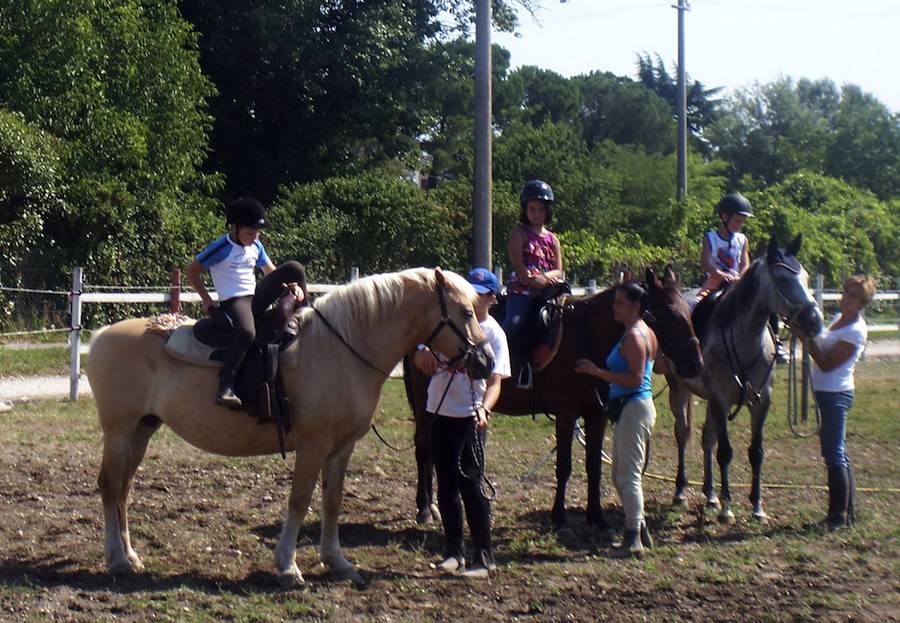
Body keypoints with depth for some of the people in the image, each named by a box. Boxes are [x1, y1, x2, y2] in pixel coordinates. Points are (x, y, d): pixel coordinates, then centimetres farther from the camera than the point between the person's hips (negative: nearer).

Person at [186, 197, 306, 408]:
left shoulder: (256, 247, 12)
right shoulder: (220, 248, -8)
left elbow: (271, 272, 20)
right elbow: (192, 272, -1)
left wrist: (293, 286, 1)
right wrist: (207, 300, -5)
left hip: (257, 297, 7)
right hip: (233, 301, -6)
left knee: (293, 268, -8)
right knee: (247, 331, -41)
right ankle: (225, 385, -37)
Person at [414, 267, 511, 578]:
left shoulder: (493, 333, -6)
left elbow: (494, 381, -14)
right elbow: (420, 360, 7)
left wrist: (484, 409, -33)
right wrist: (428, 355, -18)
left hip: (470, 417, -5)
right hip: (439, 412, 5)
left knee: (470, 484, -9)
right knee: (446, 485, 11)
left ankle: (483, 557, -2)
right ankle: (453, 551, 22)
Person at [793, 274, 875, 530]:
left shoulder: (856, 331, -17)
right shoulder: (840, 320, 11)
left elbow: (827, 364, -19)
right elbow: (823, 352, 17)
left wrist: (807, 339, -20)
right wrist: (807, 336, 2)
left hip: (835, 394, -10)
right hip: (826, 392, 10)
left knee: (834, 455, -7)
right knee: (839, 454, 15)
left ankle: (838, 516, -2)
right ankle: (849, 511, 23)